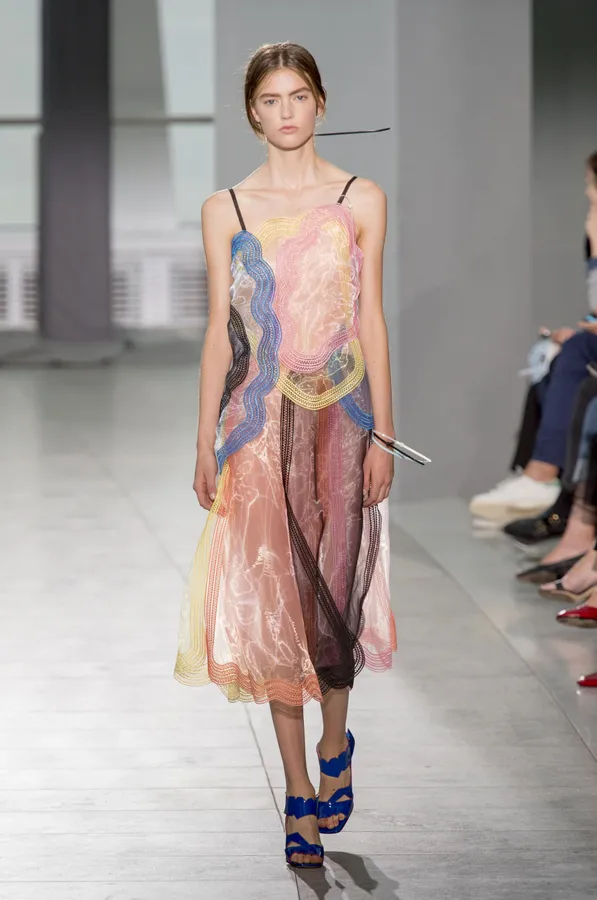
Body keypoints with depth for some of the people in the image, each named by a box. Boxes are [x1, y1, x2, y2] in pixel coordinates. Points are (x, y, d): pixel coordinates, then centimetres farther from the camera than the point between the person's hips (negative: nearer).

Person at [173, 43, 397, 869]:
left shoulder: (361, 200, 3)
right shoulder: (225, 210, 5)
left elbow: (372, 320, 3)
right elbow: (220, 331, 6)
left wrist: (382, 435, -2)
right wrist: (205, 444, 3)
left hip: (340, 415, -1)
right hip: (259, 423, 1)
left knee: (333, 591, -3)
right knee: (272, 597, 1)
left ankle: (335, 743, 27)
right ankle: (300, 793, 12)